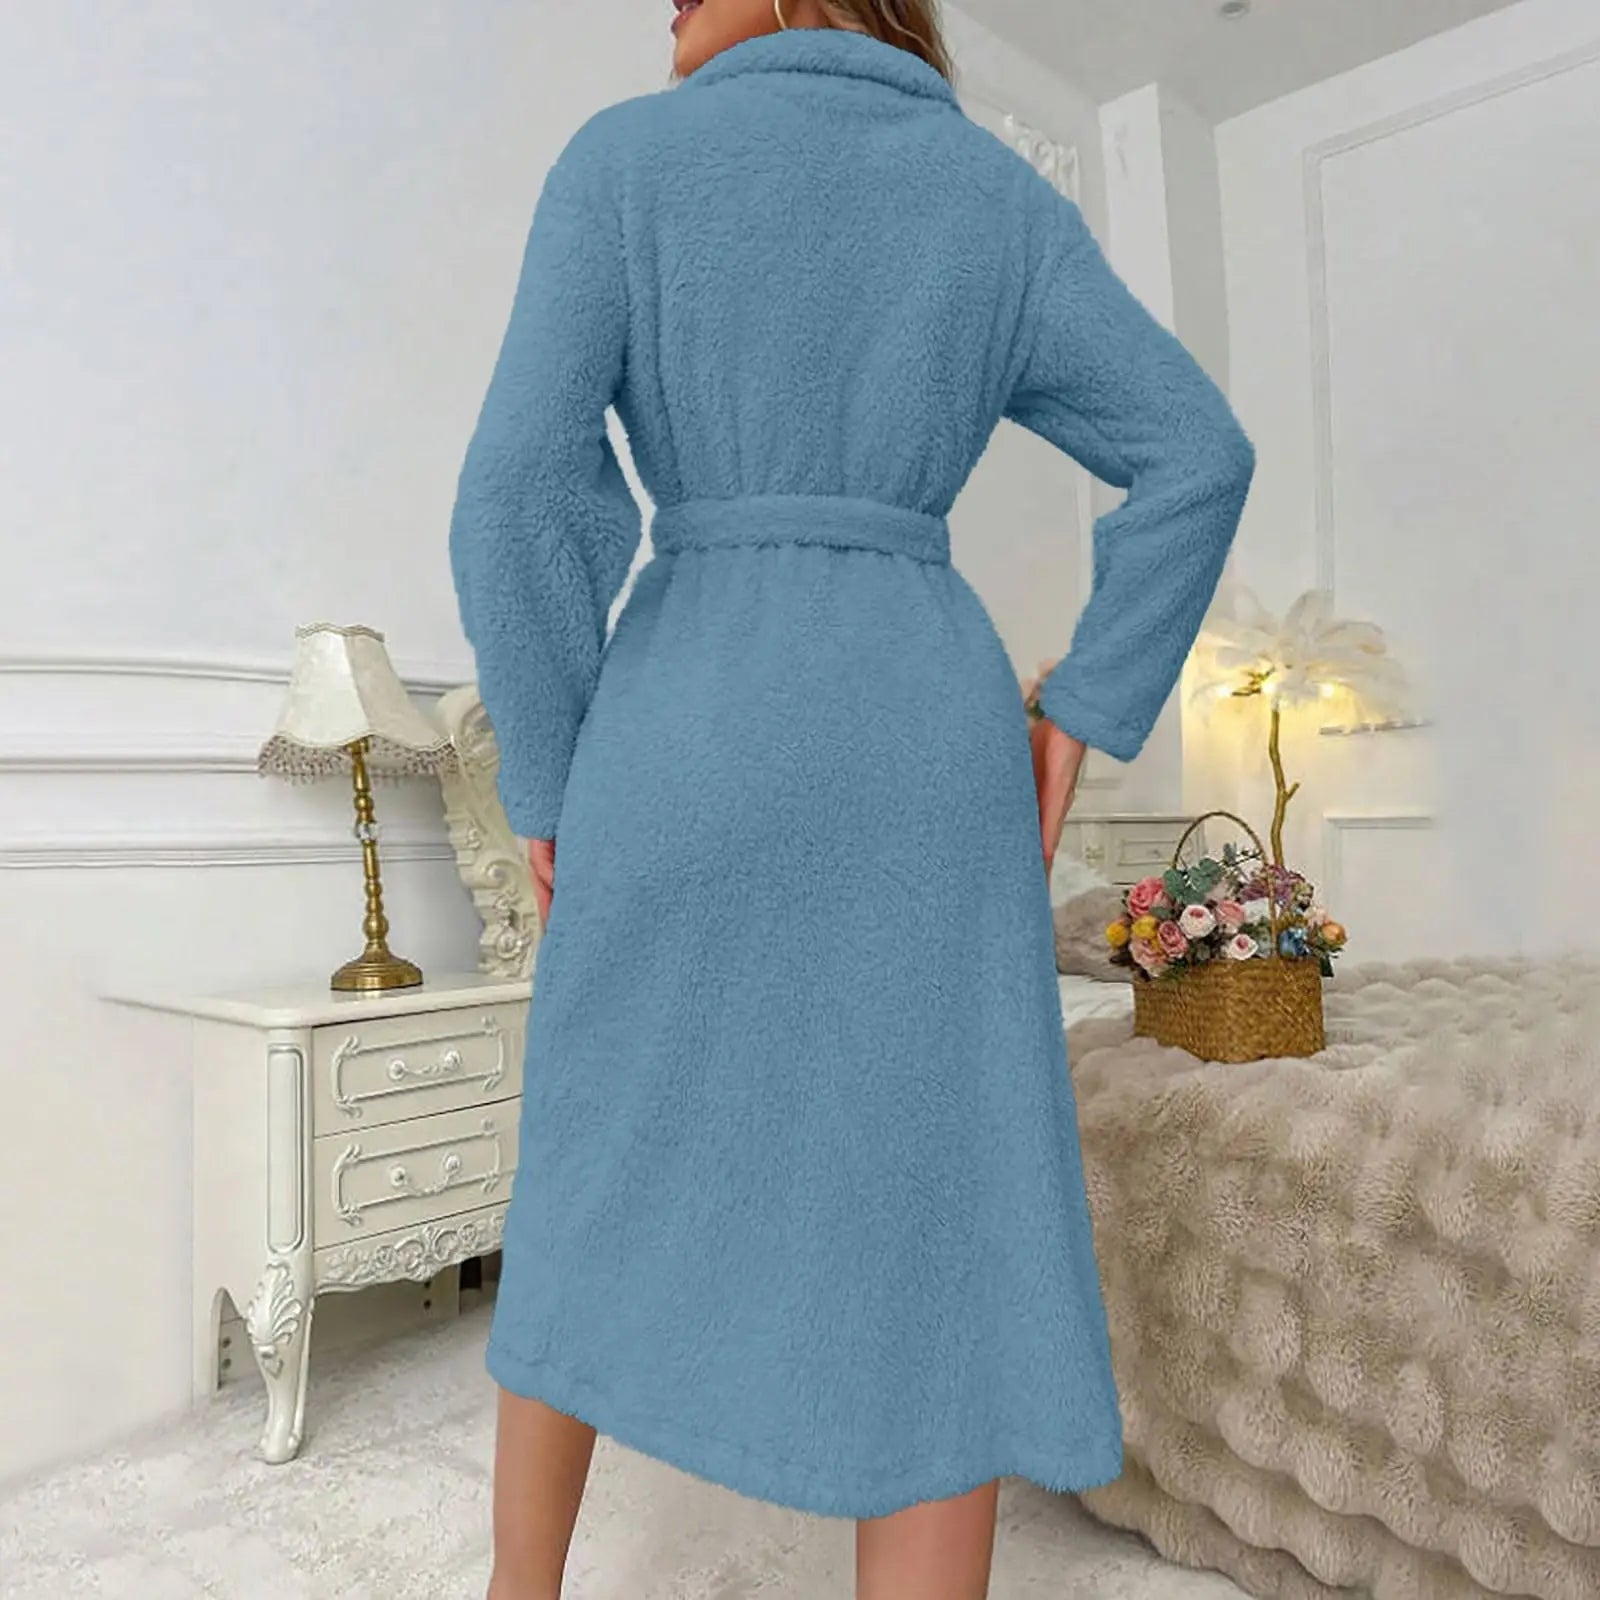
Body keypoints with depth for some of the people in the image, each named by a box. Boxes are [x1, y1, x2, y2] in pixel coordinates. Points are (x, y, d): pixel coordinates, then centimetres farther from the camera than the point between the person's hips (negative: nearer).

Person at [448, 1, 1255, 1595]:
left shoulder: (625, 161, 7)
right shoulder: (1000, 195, 14)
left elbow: (520, 490, -5)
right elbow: (1196, 456, 5)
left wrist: (546, 781, 3)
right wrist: (1082, 716, 6)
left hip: (693, 752, -1)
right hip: (925, 758, 2)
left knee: (601, 1173, 17)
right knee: (933, 1241, 5)